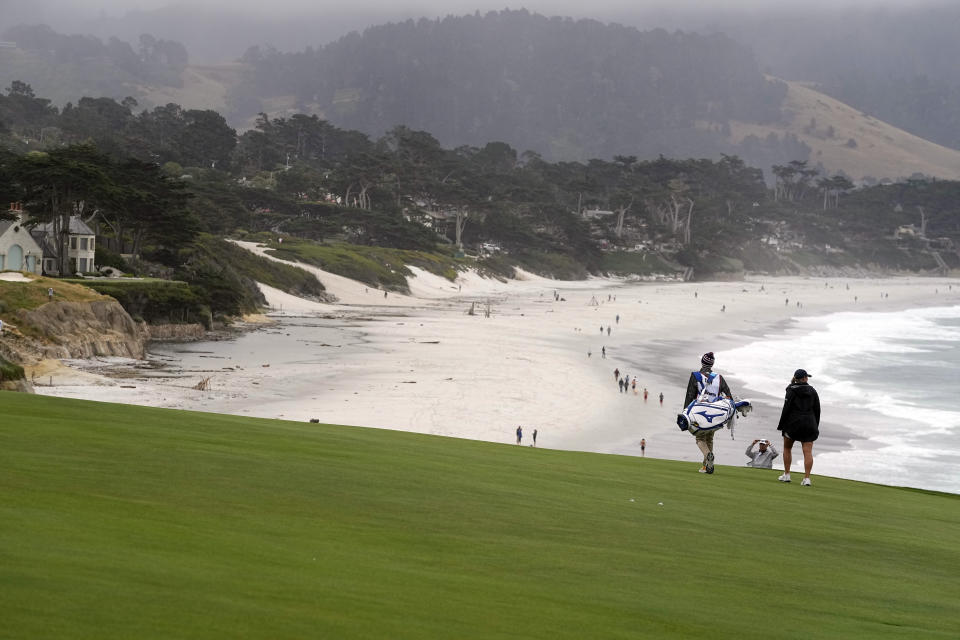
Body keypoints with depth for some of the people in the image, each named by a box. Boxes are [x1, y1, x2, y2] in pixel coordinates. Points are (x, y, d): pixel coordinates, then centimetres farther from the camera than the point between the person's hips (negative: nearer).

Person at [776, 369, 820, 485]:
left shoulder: (791, 390, -5)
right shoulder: (812, 391, 6)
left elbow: (786, 409, -10)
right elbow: (817, 410, 7)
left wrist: (781, 425, -4)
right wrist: (815, 427, 15)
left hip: (793, 423, -2)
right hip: (809, 423, 2)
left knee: (787, 448, 16)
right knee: (808, 451, -2)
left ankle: (786, 475, 14)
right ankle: (807, 478, -12)